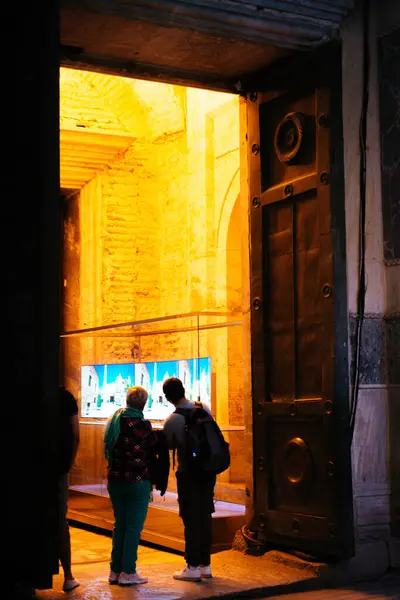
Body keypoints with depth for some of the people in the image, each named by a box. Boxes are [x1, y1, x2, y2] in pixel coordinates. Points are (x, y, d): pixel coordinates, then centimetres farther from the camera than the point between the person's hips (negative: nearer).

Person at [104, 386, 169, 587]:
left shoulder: (114, 421, 5)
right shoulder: (141, 425, -15)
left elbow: (108, 451, 11)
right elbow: (155, 450, -6)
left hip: (115, 480, 6)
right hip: (137, 481, -6)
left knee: (120, 524, 14)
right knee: (134, 526, 1)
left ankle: (115, 570, 16)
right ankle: (128, 572, 2)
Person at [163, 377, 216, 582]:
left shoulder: (171, 421, -16)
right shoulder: (204, 409, -5)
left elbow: (170, 446, 0)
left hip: (188, 474, -4)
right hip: (208, 470, 5)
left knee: (191, 520, 3)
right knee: (205, 517, 12)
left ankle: (193, 567, 7)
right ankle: (205, 565, 20)